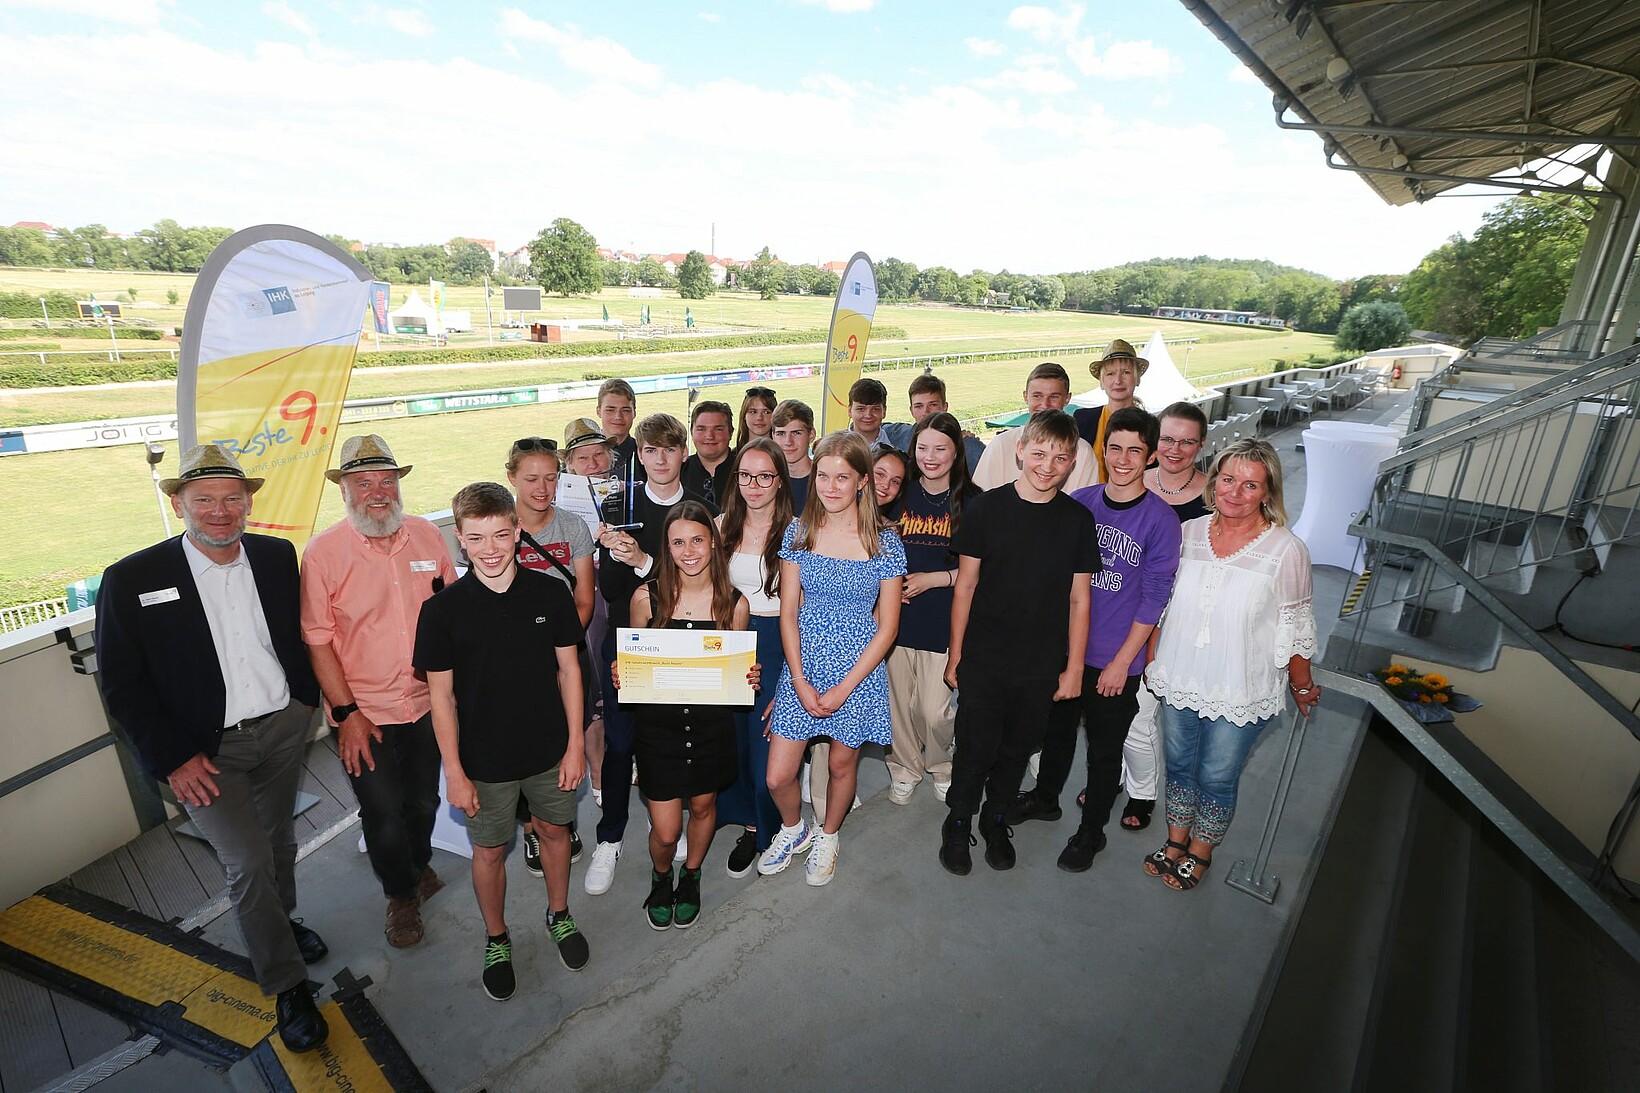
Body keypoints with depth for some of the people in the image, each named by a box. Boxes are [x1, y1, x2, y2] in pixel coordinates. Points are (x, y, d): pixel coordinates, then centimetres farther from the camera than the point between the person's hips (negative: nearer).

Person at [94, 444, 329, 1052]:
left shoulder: (277, 557, -3)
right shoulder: (131, 581, -12)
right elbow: (122, 685, -8)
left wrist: (307, 699, 5)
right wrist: (173, 759, -12)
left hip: (285, 727, 3)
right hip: (208, 750, -3)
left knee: (279, 841, 21)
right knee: (247, 862, -4)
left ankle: (281, 922, 49)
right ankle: (287, 988, 16)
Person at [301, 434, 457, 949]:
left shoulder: (427, 535, -4)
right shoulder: (323, 551, -13)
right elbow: (318, 641, -10)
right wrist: (346, 713, -12)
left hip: (428, 705, 3)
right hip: (366, 714, -3)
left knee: (424, 800, 22)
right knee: (382, 814, 12)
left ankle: (420, 864, 51)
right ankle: (401, 896, 38)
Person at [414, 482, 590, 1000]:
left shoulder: (550, 593, -11)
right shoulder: (442, 609, -13)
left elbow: (568, 669, -3)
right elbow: (442, 695, -7)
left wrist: (575, 744, -3)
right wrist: (454, 771, -6)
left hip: (550, 748, 1)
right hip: (484, 758, -1)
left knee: (554, 830, 19)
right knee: (489, 849, 16)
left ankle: (559, 915, 45)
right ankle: (496, 941, 42)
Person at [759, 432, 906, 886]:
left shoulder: (884, 541, -9)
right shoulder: (798, 532, -3)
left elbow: (887, 627, -7)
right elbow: (788, 613, -1)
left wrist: (843, 688, -12)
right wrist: (800, 682, -9)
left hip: (859, 671, -1)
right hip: (802, 667, 2)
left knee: (842, 765, 16)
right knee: (777, 778, 3)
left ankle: (827, 836, 47)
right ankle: (793, 830, 38)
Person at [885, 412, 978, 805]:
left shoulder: (971, 501, -3)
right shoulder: (901, 495, 5)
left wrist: (933, 578, -13)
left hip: (945, 620, -2)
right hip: (898, 615, 3)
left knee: (935, 710, 0)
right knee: (899, 702, 10)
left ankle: (941, 766, 31)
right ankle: (904, 769, 35)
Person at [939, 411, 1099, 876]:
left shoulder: (1078, 520, -2)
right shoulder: (986, 509, -7)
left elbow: (1079, 600, 2)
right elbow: (965, 586, -3)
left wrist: (1074, 668, 2)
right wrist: (955, 656, -2)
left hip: (1041, 667, 2)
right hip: (982, 661, -2)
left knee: (1017, 750, 17)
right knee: (975, 749, 8)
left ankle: (996, 821, 40)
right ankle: (958, 825, 32)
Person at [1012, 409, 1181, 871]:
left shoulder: (1160, 519, -13)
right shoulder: (1079, 502, -2)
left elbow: (1154, 597, -11)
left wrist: (1121, 661, -11)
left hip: (1117, 659, -3)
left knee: (1104, 748, 13)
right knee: (1057, 726, 21)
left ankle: (1091, 830, 34)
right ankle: (1045, 796, 46)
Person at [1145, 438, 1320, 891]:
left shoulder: (1286, 550, -14)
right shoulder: (1189, 533, -5)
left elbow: (1294, 629, -4)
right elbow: (1161, 603, 6)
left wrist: (1302, 688, 4)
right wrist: (1152, 661, 8)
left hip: (1240, 694, -3)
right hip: (1179, 682, 3)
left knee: (1217, 778, 13)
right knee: (1179, 766, 19)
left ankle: (1200, 853, 39)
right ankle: (1175, 842, 42)